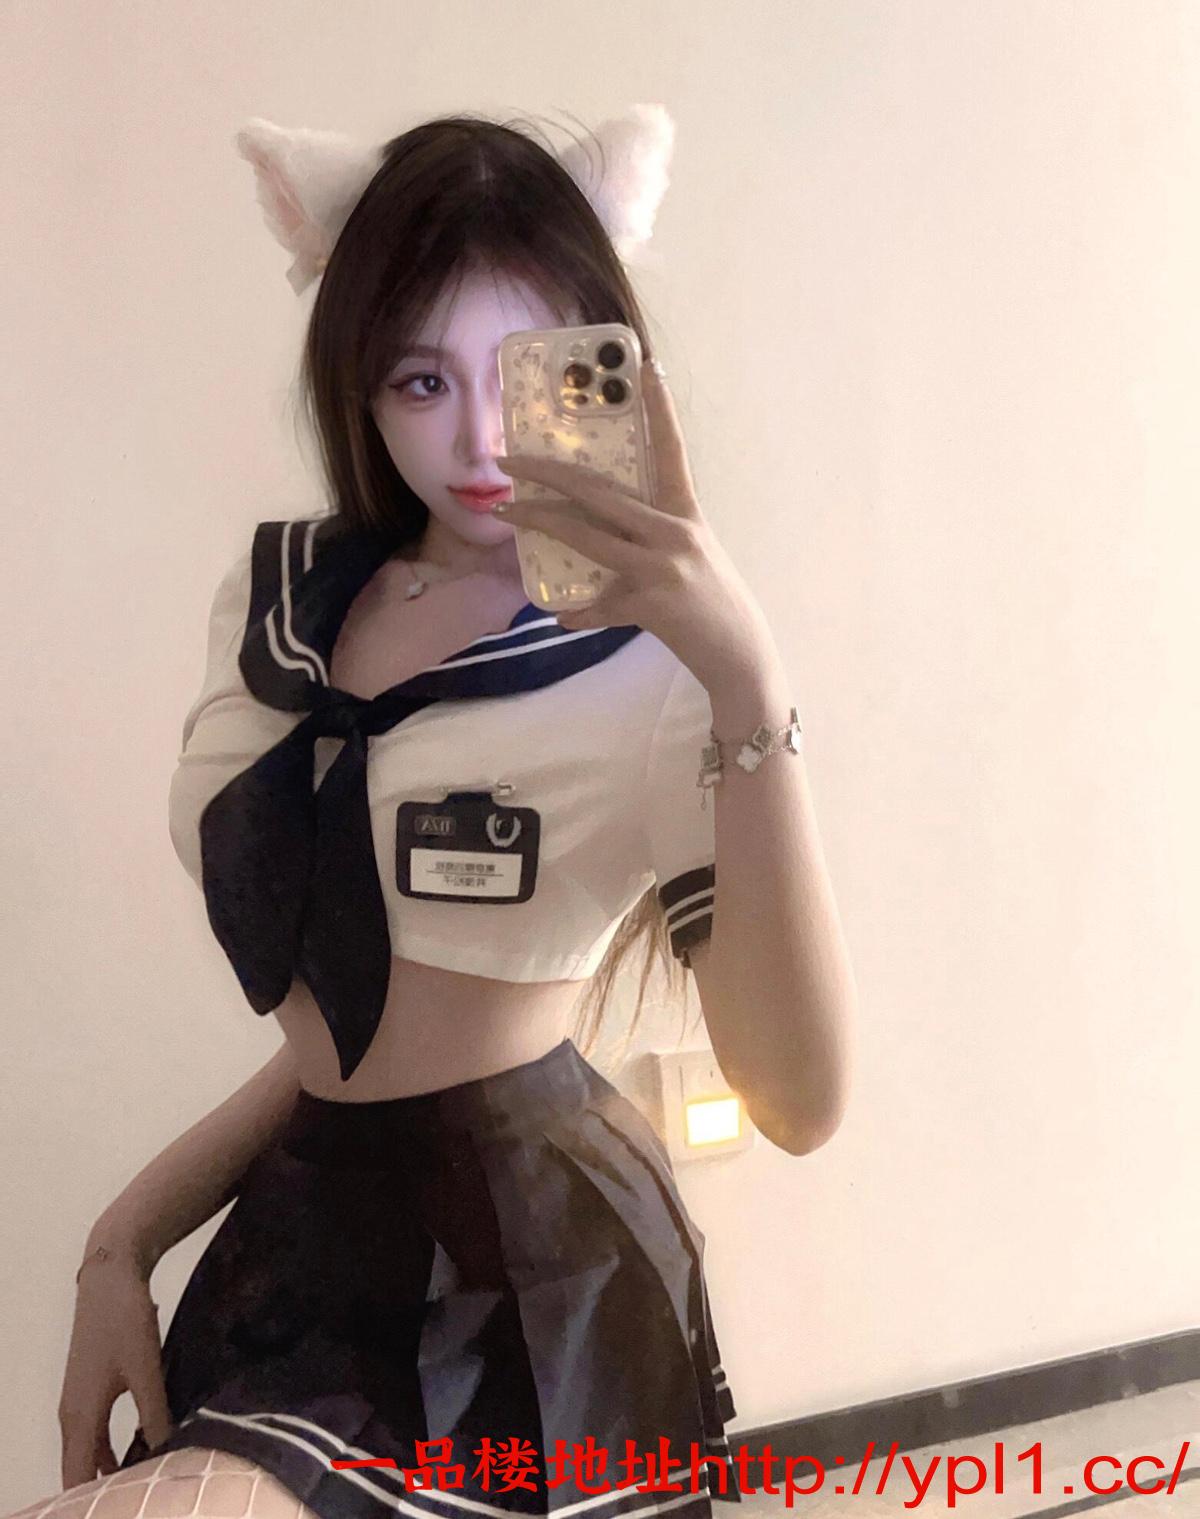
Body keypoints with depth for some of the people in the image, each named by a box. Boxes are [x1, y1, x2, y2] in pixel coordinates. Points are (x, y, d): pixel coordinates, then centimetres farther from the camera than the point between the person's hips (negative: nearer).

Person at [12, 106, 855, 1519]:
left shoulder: (646, 659, -13)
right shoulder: (279, 599, 5)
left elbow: (798, 1100, -24)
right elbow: (346, 1013, 10)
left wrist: (749, 680, -34)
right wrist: (127, 1239, 2)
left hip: (524, 1285, -6)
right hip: (303, 1240, 6)